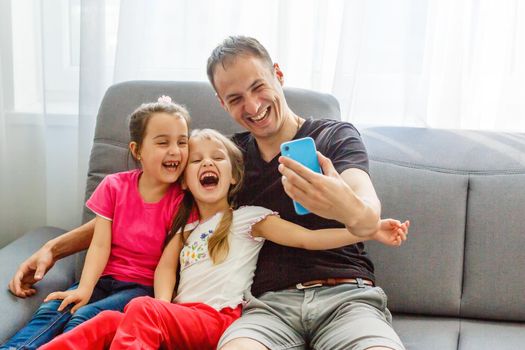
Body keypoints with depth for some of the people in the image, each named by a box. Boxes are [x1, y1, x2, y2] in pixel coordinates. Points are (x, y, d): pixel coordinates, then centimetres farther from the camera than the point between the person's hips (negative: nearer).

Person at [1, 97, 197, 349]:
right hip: (104, 278, 3)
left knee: (85, 317, -28)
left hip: (143, 287, -3)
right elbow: (100, 245, -4)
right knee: (51, 311, -22)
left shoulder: (182, 200, -5)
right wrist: (84, 288, -18)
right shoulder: (114, 186, 2)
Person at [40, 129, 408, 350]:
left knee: (141, 309, -30)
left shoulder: (249, 217, 7)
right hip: (181, 317, 6)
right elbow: (166, 266, 13)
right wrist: (164, 310, -9)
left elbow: (306, 237, -3)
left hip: (219, 318, -5)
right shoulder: (185, 225, 26)